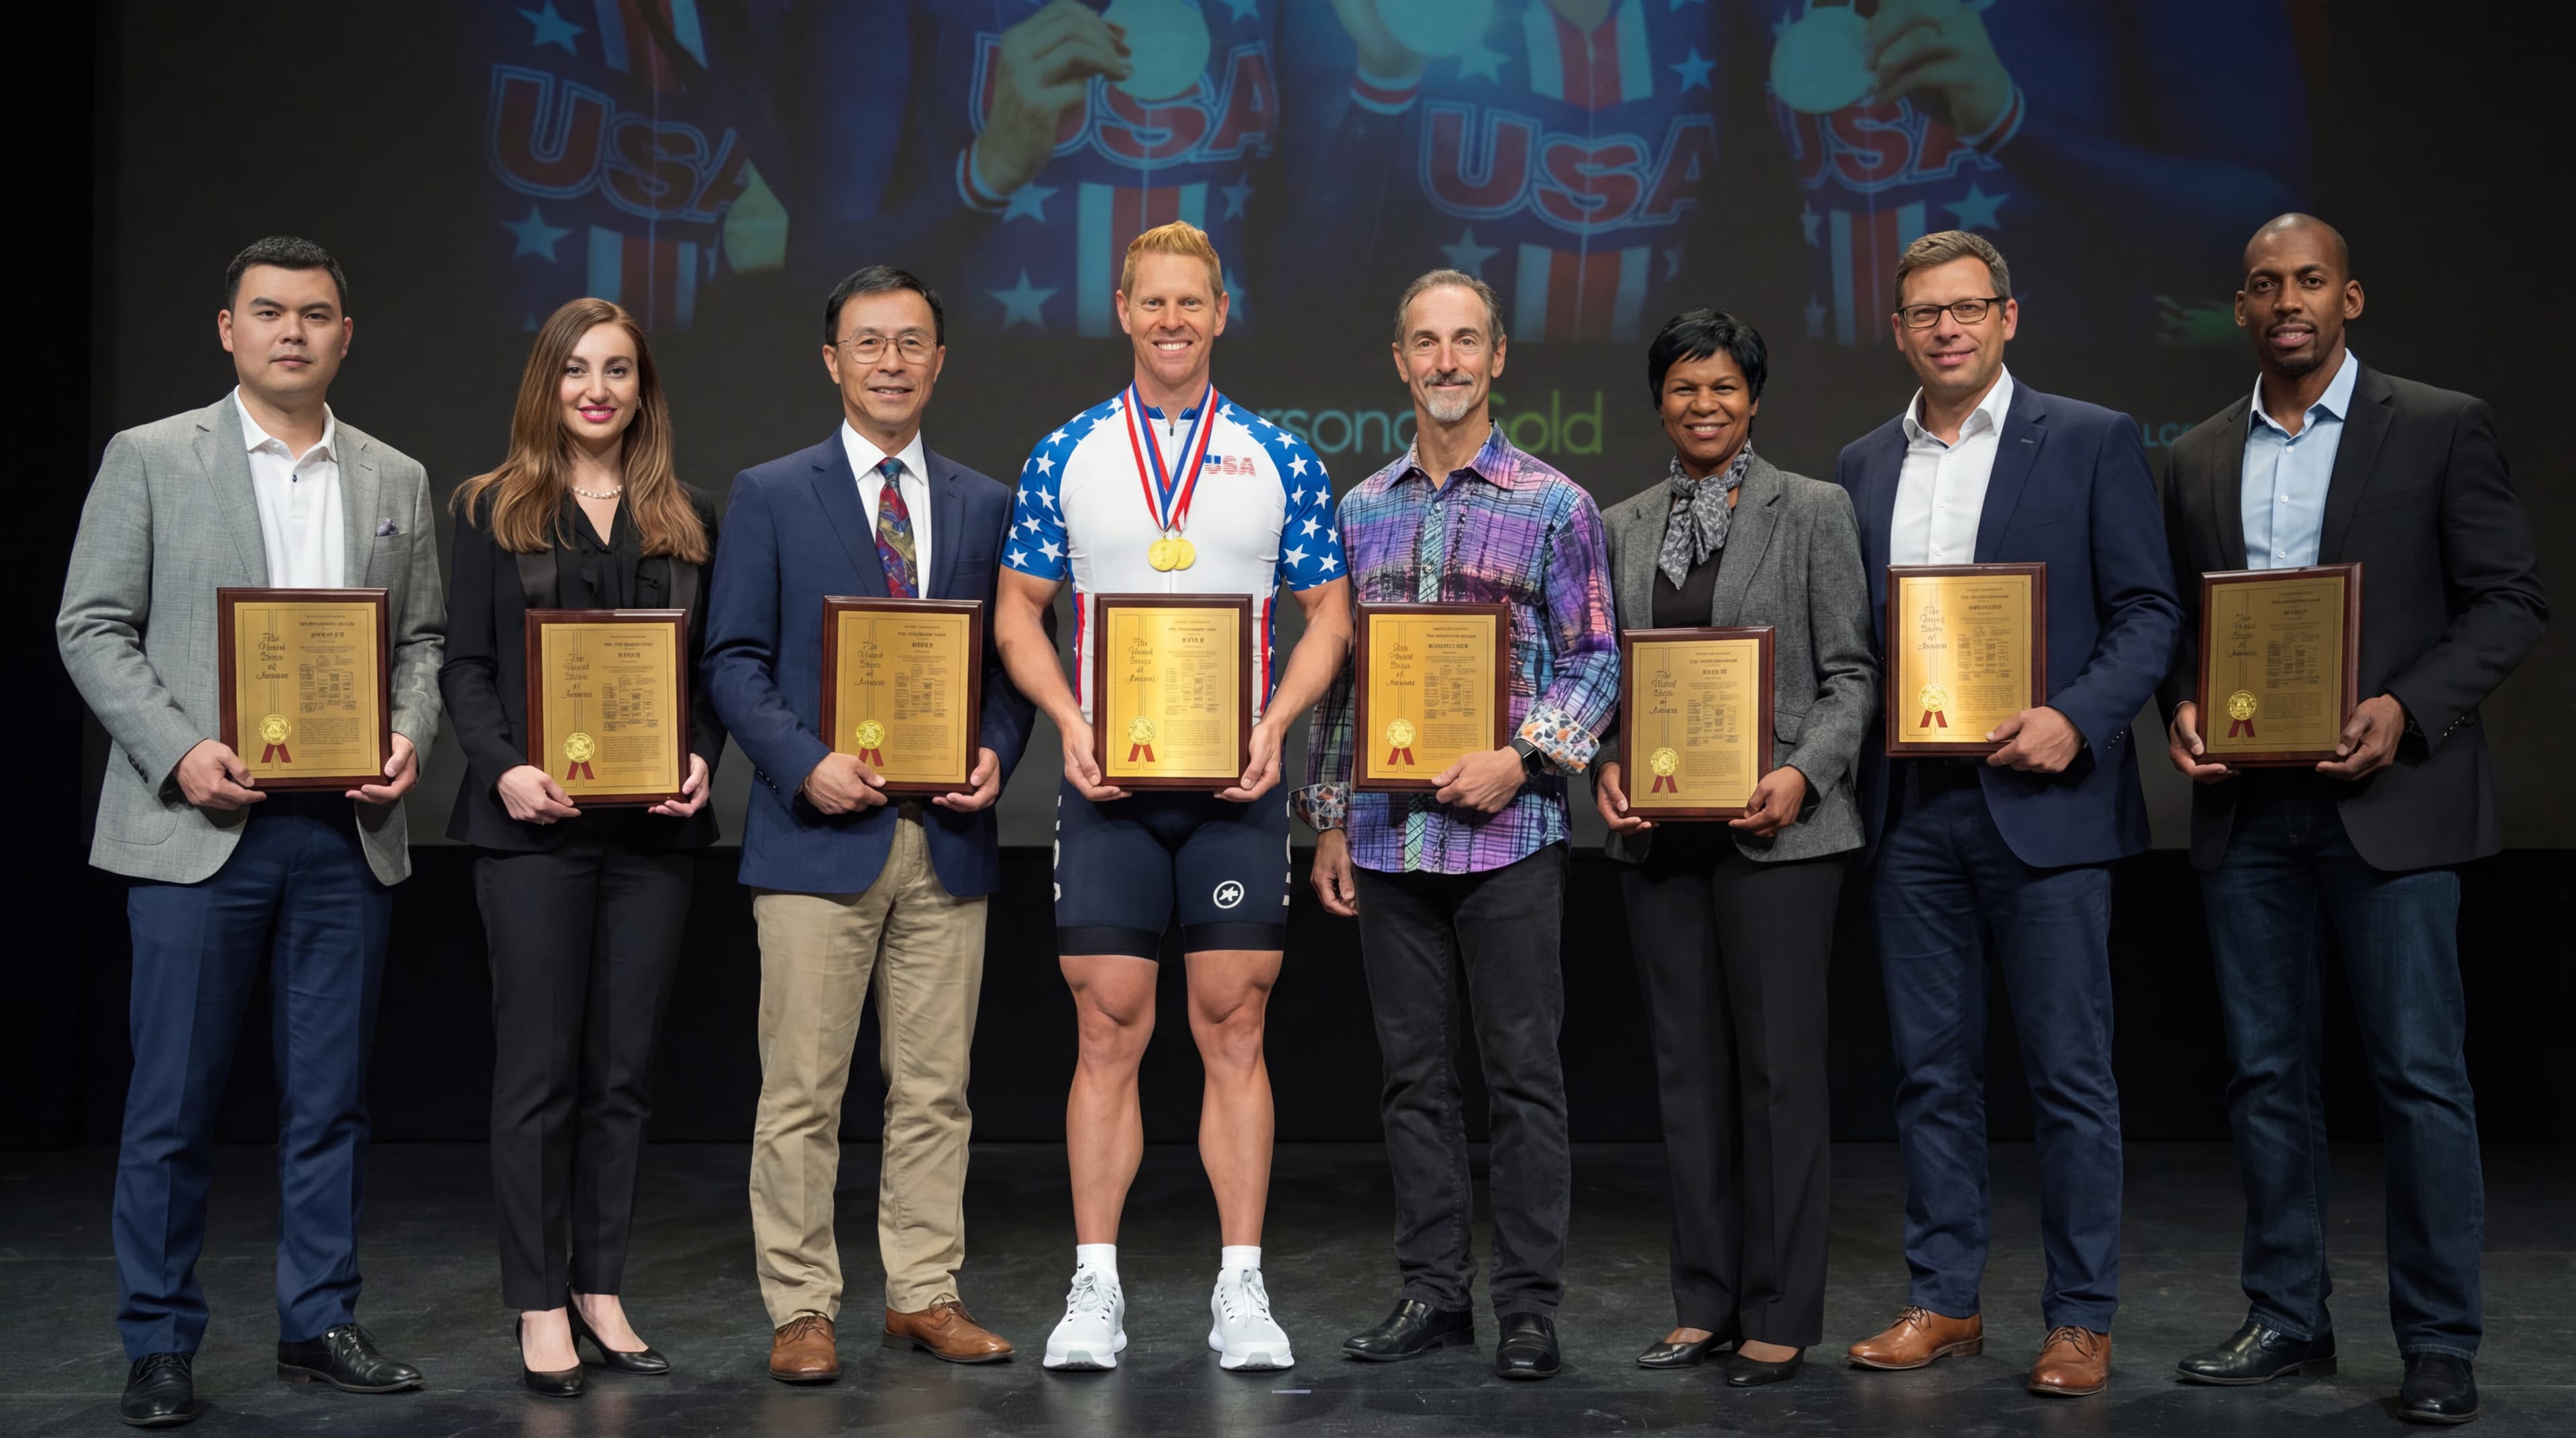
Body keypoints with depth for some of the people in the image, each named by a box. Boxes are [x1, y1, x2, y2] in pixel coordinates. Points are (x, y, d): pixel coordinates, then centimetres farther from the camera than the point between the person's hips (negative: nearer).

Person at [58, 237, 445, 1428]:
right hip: (200, 827, -3)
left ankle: (319, 1324, 20)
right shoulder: (149, 460, 3)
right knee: (173, 1102, 1)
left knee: (328, 1098, 9)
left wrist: (410, 736, -6)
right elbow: (91, 627, 0)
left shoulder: (397, 482, 13)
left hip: (348, 832, 3)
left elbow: (422, 639, 14)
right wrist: (178, 750, -12)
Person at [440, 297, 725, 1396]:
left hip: (652, 824, 3)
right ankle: (539, 1307, 7)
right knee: (539, 1069, -1)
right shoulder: (494, 511, 6)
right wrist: (505, 768, -14)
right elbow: (464, 667, 2)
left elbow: (714, 667, 11)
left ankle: (601, 1290, 16)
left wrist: (703, 758, -7)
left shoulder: (688, 519, 13)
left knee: (625, 1069, 7)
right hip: (535, 823, -3)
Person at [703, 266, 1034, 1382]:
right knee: (802, 1093, 0)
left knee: (935, 1089, 8)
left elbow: (1010, 661, 14)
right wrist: (807, 765, -14)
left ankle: (924, 1296, 19)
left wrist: (997, 754, -5)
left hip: (948, 839, 3)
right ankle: (801, 1310, 10)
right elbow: (733, 660, 0)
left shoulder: (985, 505, 13)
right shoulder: (770, 495, 4)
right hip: (819, 832, -3)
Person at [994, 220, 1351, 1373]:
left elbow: (1327, 615, 7)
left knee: (1234, 1034, 3)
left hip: (1236, 782, 0)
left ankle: (1241, 1289, 10)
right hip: (1106, 782, 0)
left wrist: (1273, 726, -9)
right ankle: (1095, 1289, 9)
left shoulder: (1278, 458, 6)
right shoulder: (1065, 455, 7)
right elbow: (1018, 611, 7)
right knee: (1109, 1034, 2)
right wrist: (1072, 725, -8)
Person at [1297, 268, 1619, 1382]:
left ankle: (1530, 1307, 9)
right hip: (1387, 834, 4)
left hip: (1507, 831, -3)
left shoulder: (1554, 507, 1)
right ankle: (1433, 1292, 19)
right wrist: (1328, 821, 9)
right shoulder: (1360, 512, 11)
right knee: (1414, 1073, 9)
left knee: (1523, 1071, 0)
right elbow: (1334, 677, 14)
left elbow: (1597, 662, 0)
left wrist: (1521, 759, -14)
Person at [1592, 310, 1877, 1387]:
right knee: (1687, 1065, 9)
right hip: (1659, 831, 4)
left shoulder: (1813, 510, 1)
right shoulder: (1622, 527, 12)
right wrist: (1605, 766, -5)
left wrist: (1803, 775, -16)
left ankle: (1780, 1317, 8)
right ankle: (1705, 1303, 18)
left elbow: (1850, 672, -2)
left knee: (1779, 1065, -1)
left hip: (1774, 828, -4)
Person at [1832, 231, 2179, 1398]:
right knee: (1931, 1070, 10)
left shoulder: (2091, 442, 1)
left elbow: (2148, 610, -2)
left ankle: (2080, 1320, 10)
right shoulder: (1862, 467, 14)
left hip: (2041, 802, -4)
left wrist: (2076, 720, -16)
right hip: (1911, 808, 4)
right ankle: (1943, 1300, 20)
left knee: (2069, 1072, 0)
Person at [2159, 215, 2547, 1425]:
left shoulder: (2441, 429, 1)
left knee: (2419, 1075, -2)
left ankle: (2440, 1345, 8)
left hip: (2386, 797, -4)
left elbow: (2509, 601, -3)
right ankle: (2287, 1319, 19)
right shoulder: (2199, 458, 13)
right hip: (2247, 806, 4)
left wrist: (2406, 709, -16)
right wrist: (2180, 708, -4)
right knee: (2267, 1073, 9)